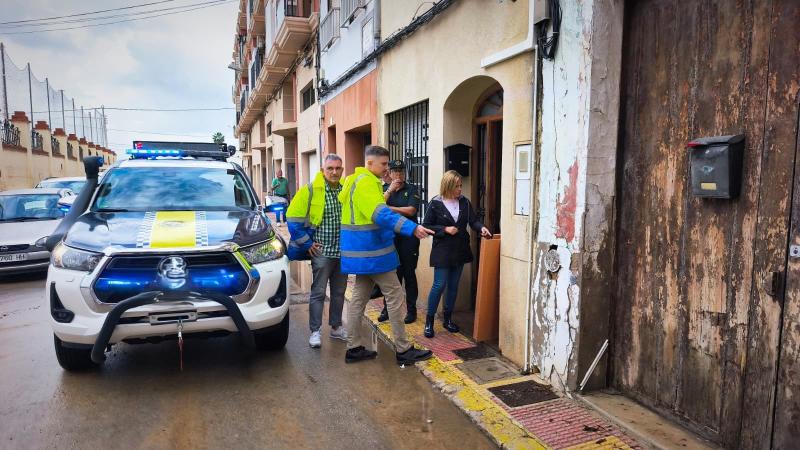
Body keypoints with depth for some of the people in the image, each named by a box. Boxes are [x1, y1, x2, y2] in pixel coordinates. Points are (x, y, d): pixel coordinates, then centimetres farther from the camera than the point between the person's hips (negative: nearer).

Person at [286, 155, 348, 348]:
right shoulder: (310, 190, -10)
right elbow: (294, 218, -10)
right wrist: (307, 244, -10)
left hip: (343, 252, 5)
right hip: (321, 252, -5)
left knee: (339, 292, 14)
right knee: (318, 292, 2)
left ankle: (336, 327, 28)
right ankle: (315, 331, 12)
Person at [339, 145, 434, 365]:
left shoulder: (354, 180, 14)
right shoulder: (366, 183, -18)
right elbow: (382, 214, -32)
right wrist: (412, 228, -41)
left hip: (361, 251, 10)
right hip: (372, 252, -10)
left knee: (359, 297, 13)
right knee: (395, 297, -2)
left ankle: (354, 348, 19)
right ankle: (403, 350, 5)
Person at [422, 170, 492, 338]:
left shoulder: (464, 202, 4)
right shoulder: (435, 203, -8)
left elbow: (473, 220, 1)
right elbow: (426, 226, -6)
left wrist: (481, 228, -19)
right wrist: (445, 229, -16)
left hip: (460, 250, 5)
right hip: (442, 251, -5)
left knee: (453, 285, 12)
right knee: (439, 285, -6)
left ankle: (448, 319, 25)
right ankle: (429, 321, 8)